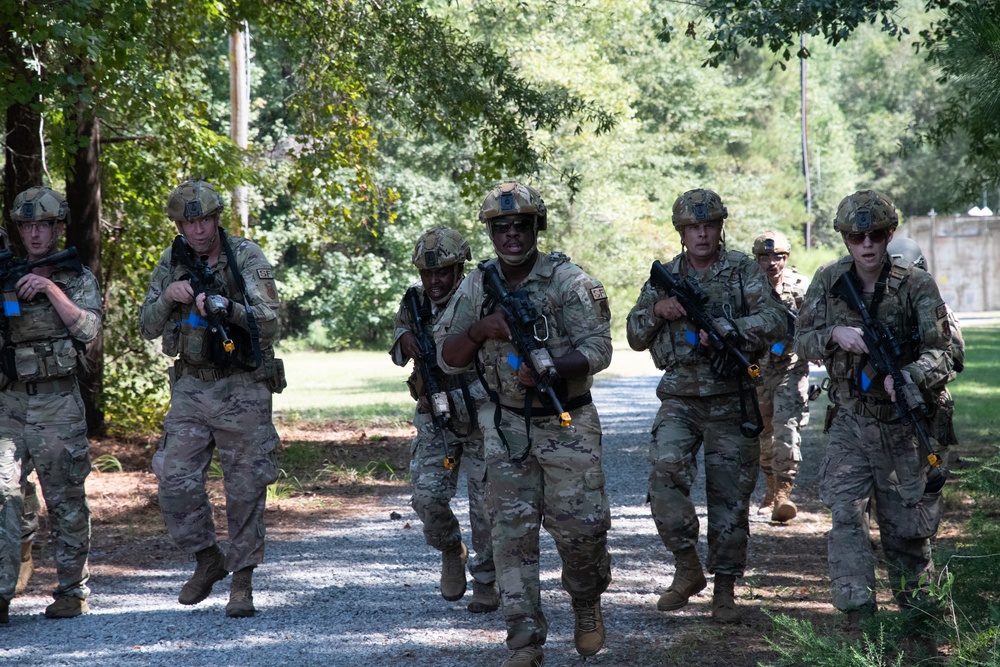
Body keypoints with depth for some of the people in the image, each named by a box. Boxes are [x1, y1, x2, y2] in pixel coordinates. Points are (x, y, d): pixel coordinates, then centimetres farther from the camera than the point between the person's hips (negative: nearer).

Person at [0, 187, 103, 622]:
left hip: (59, 405, -1)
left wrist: (52, 289, -16)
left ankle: (73, 591, 13)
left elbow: (88, 329, -8)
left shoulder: (78, 279, 7)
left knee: (66, 502, 3)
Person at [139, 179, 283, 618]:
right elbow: (147, 327, 8)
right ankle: (208, 560, 16)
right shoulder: (172, 263, 7)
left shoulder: (246, 257, -6)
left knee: (246, 487, -2)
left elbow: (269, 320, -14)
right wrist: (167, 298, -12)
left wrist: (229, 308, -32)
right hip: (191, 387, 4)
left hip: (242, 388, -4)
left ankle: (242, 581, 7)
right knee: (174, 478, -4)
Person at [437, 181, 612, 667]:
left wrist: (549, 368, -30)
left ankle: (587, 603, 27)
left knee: (579, 526, -4)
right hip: (506, 427, 3)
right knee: (512, 531, -4)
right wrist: (479, 330, -15)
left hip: (566, 423, -3)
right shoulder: (476, 288, 4)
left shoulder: (570, 282, -8)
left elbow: (598, 350, -13)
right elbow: (447, 358, 5)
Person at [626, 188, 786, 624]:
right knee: (666, 473, -19)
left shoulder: (744, 272, 1)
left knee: (730, 496, 1)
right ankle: (687, 569, -3)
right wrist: (656, 310, -7)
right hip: (680, 398, 2)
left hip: (732, 399, -2)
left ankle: (724, 589, 12)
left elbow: (774, 322, -11)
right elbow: (636, 338, 13)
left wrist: (725, 330, -23)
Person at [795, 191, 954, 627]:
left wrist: (906, 377, -34)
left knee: (906, 523, 7)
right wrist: (834, 334, -20)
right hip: (850, 421, 2)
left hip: (904, 422, -2)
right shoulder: (830, 281, -1)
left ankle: (914, 602, 29)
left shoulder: (917, 286, -11)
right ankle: (856, 610, -14)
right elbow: (802, 341, 2)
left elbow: (942, 351, -15)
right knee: (845, 512, -13)